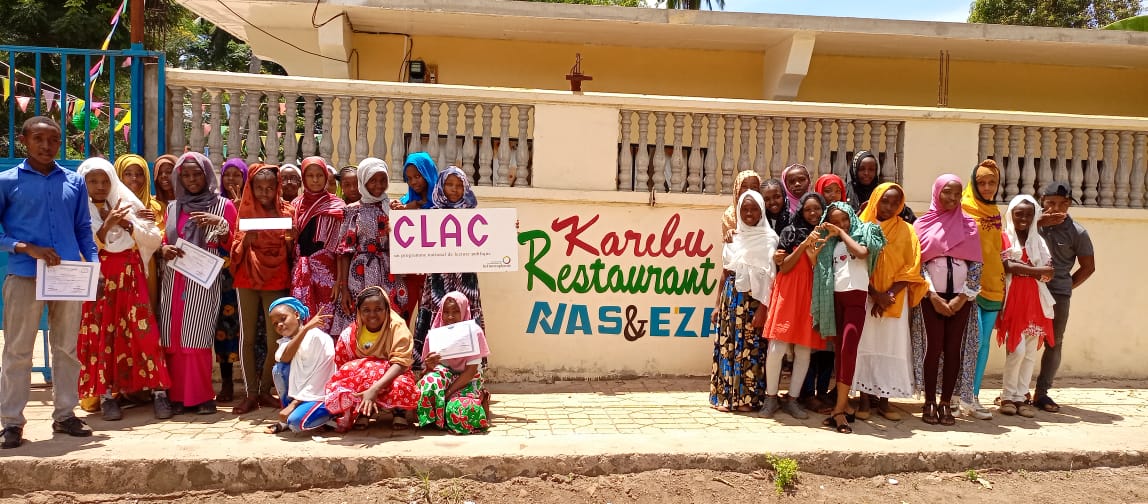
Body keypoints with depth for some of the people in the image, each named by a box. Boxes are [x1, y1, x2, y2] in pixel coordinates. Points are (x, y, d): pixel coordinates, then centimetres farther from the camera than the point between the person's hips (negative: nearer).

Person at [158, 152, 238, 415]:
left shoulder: (223, 205, 4)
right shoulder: (173, 207, 16)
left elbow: (232, 247, 1)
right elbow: (165, 241, 23)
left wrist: (220, 224, -16)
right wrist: (164, 249, 0)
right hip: (174, 280, 4)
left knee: (197, 338, -9)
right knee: (173, 338, 1)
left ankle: (201, 396, -1)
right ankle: (178, 395, 7)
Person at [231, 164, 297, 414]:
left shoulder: (287, 211, 6)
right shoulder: (245, 210, 6)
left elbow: (292, 252, 10)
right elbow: (235, 249, 4)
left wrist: (291, 241, -12)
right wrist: (245, 241, -17)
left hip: (276, 279, 0)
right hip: (248, 279, 0)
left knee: (274, 338, -3)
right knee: (247, 337, -1)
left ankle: (265, 390, 11)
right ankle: (250, 394, 4)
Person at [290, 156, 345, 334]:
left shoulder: (336, 206, 2)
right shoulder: (297, 205, 13)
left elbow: (340, 247, -2)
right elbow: (291, 243, 18)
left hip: (326, 271, -3)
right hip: (300, 274, 3)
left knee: (325, 324, -5)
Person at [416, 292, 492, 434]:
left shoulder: (474, 333, -12)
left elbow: (471, 371, -14)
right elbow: (430, 369, -2)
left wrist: (448, 392, -23)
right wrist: (430, 365, -29)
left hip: (468, 381, -2)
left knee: (459, 411, -34)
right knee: (431, 379, -35)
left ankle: (480, 400, 0)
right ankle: (432, 419, -10)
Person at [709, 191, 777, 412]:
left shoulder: (768, 238, -2)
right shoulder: (734, 237, 13)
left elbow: (769, 277, -8)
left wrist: (762, 308, -15)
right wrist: (718, 304, 12)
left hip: (753, 299, -5)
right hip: (731, 296, 5)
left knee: (750, 347, -2)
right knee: (727, 345, 4)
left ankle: (748, 398, 7)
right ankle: (725, 396, 12)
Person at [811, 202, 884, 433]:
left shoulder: (863, 233, 4)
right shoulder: (832, 244, 18)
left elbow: (862, 252, -17)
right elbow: (815, 259, 8)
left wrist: (843, 233, -8)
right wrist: (828, 237, 5)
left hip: (856, 295, -5)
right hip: (835, 297, 5)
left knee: (848, 349, -15)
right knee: (839, 349, 6)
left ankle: (839, 409, -16)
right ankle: (843, 404, 12)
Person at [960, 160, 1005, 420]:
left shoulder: (995, 212, 14)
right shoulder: (965, 208, -5)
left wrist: (1002, 279, 16)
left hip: (992, 284, 7)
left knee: (984, 342, 7)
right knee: (975, 339, -12)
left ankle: (972, 397, 13)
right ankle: (965, 397, -1)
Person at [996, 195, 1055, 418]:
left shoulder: (1038, 241, 15)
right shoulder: (1004, 238, 1)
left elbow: (1049, 272, 2)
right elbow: (1007, 267, -15)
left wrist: (1020, 267, -8)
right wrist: (1035, 270, -5)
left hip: (1035, 300, 5)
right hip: (1013, 300, -5)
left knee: (1031, 352, 3)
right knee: (1017, 350, -11)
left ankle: (1020, 396, 11)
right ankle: (1008, 396, 2)